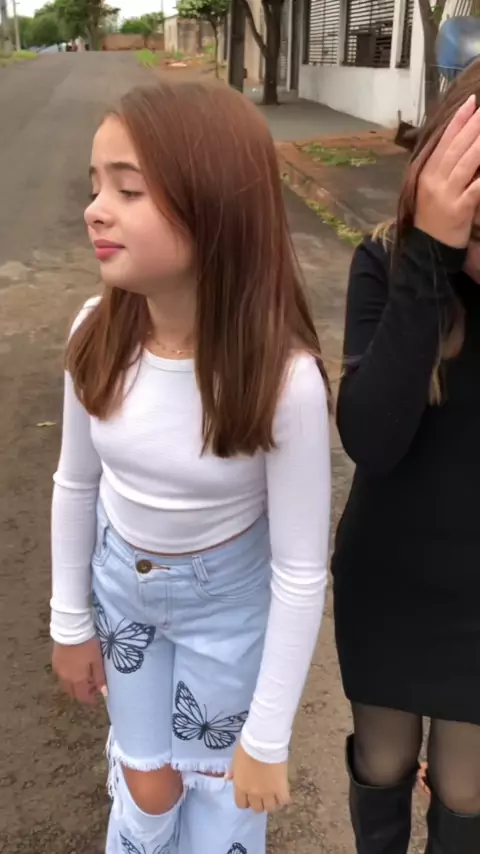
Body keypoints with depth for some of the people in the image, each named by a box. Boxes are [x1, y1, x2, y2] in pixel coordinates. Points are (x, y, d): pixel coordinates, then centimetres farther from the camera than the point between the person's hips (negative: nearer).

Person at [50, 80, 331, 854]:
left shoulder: (281, 377, -32)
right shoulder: (99, 336, -20)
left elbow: (301, 573, -22)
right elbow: (77, 484, -3)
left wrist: (267, 739, -13)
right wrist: (71, 621, 7)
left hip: (226, 599, -3)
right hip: (121, 583, 3)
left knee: (218, 788, 20)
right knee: (147, 786, 20)